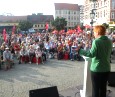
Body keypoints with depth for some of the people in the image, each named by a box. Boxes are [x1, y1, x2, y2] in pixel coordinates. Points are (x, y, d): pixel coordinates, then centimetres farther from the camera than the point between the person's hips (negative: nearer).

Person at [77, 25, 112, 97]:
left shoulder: (96, 41, -16)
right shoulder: (109, 41, 5)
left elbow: (91, 54, -22)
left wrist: (80, 50, -15)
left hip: (97, 69, -6)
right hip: (106, 68, 6)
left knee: (95, 88, 6)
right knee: (103, 88, 17)